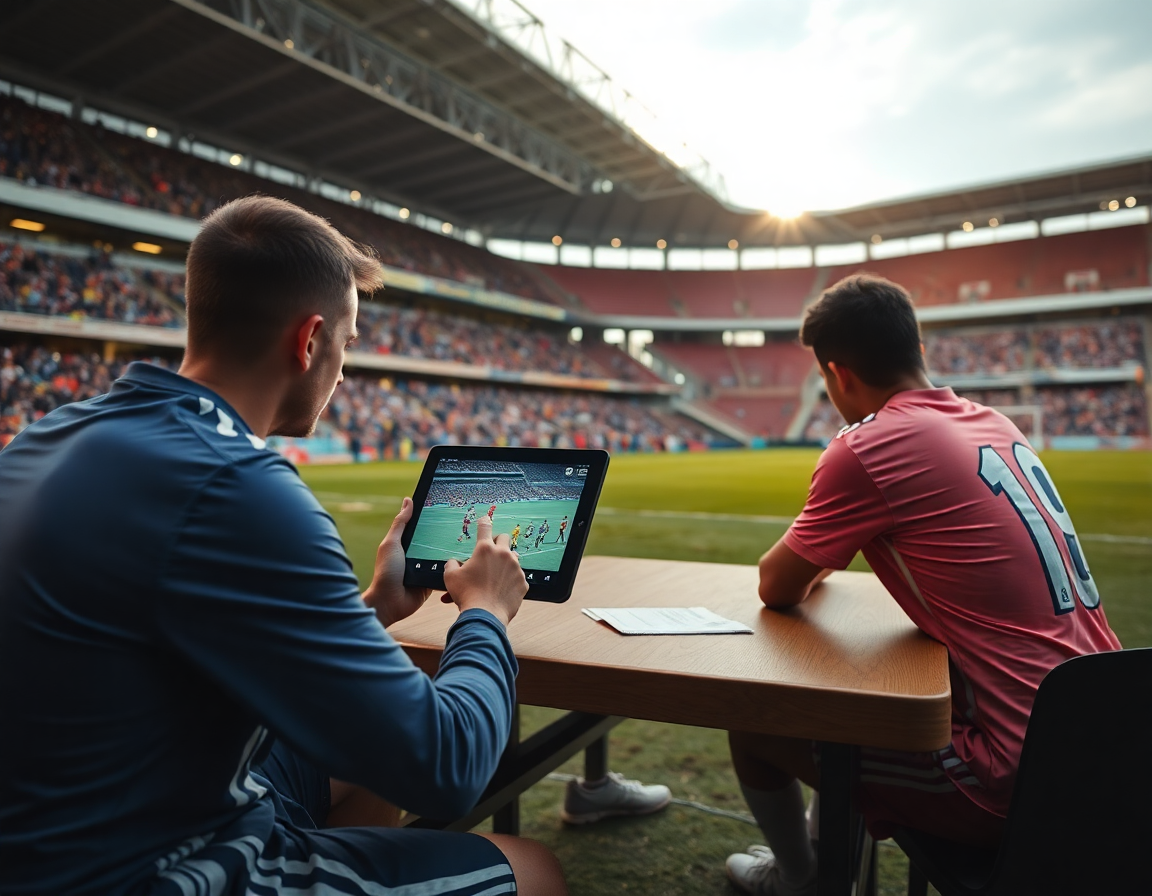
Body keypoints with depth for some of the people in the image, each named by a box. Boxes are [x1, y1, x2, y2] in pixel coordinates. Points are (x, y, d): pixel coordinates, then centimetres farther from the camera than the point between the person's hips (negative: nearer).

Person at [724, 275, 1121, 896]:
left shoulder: (866, 449, -17)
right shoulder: (996, 425, 8)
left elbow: (775, 589, -7)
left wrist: (808, 554, 15)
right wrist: (816, 555, 24)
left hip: (1018, 776, -8)